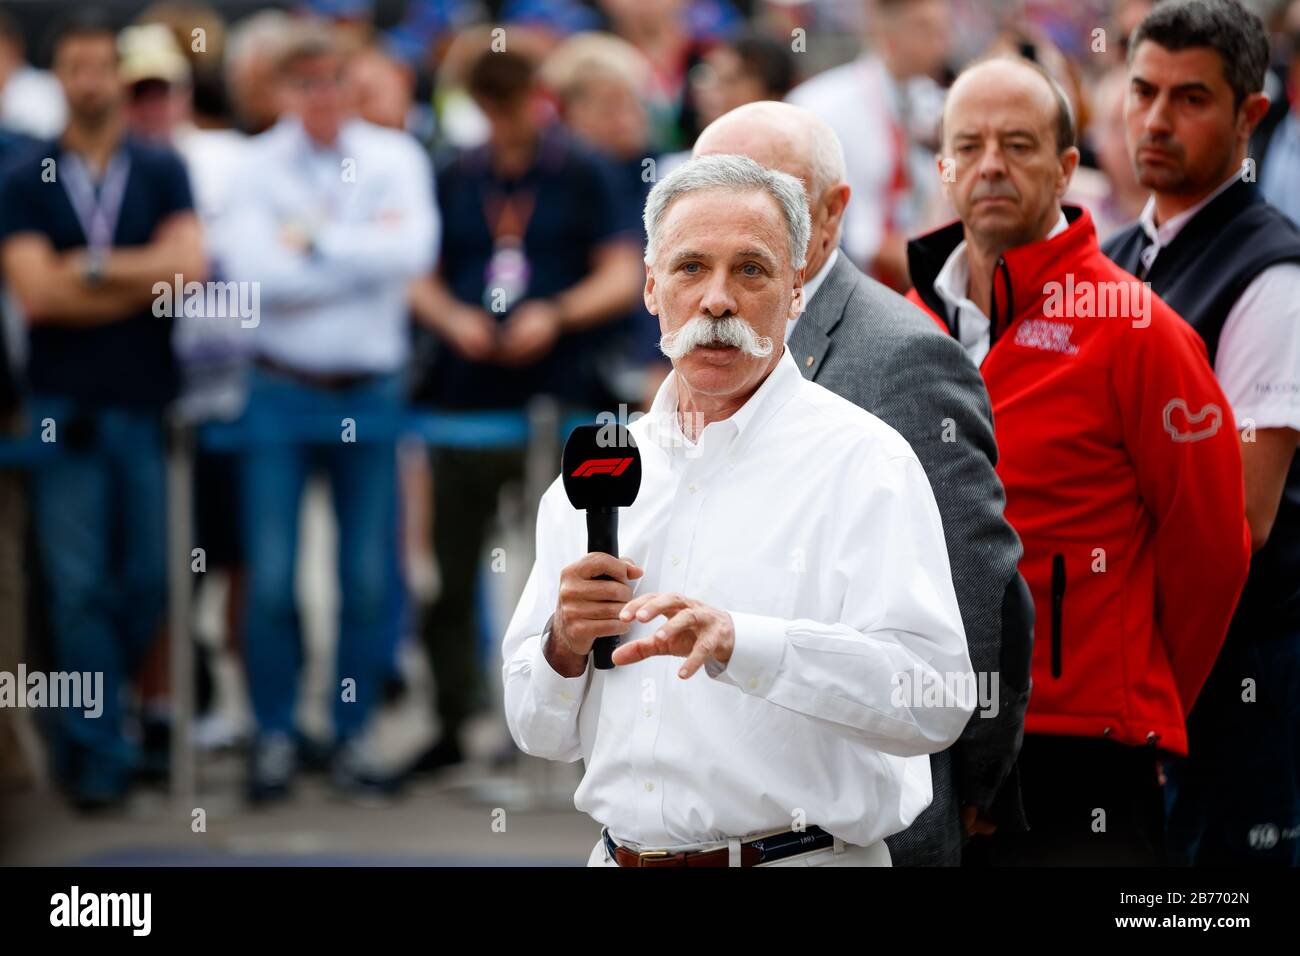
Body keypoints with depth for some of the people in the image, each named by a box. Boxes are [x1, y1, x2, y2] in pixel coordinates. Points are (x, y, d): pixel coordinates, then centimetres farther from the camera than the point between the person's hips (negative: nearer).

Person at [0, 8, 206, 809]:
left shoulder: (161, 172, 5)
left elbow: (190, 265, -10)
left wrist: (90, 270, -9)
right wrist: (139, 280, -7)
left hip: (146, 405, 1)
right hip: (65, 407, -1)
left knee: (146, 585, 3)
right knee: (80, 587, -3)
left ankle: (87, 731, 23)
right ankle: (101, 755, 3)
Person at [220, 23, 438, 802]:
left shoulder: (396, 158, 2)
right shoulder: (258, 168, -2)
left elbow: (415, 249, -15)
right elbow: (252, 271, -16)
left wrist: (318, 241, -12)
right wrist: (366, 251, -11)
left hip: (371, 393, 1)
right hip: (283, 389, -1)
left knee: (370, 577, 4)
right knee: (272, 576, -2)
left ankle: (354, 736, 15)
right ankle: (275, 736, 10)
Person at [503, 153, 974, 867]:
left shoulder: (861, 460, -8)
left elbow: (933, 699, -22)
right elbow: (540, 733, 14)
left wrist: (738, 644, -33)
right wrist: (565, 647, -7)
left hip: (802, 859, -5)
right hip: (620, 858, 5)